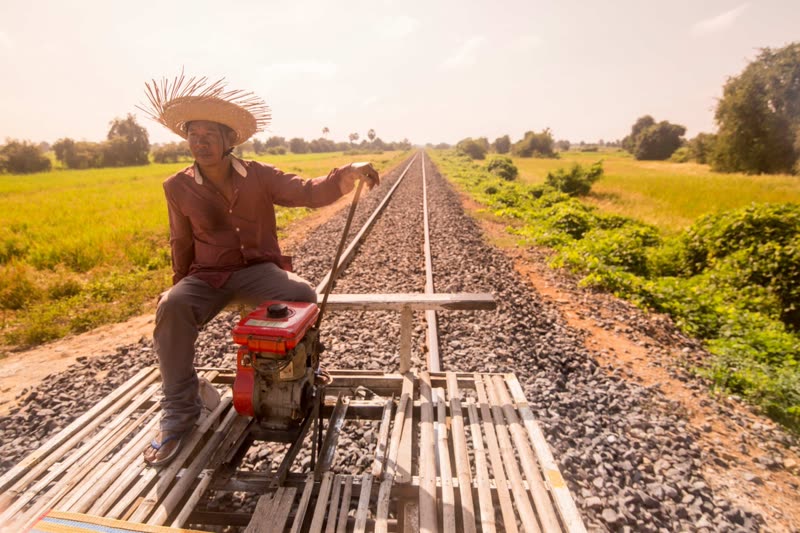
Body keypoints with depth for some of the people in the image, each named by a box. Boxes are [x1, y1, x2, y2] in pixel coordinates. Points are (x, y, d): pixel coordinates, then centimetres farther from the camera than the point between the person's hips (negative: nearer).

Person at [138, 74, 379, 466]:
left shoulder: (259, 176, -3)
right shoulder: (178, 188, 1)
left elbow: (308, 193, -15)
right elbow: (182, 243, 13)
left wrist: (348, 174, -33)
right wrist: (180, 287, 18)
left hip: (259, 270, -1)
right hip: (207, 276, 2)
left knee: (303, 296, -32)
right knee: (171, 309, -31)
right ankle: (180, 412, -12)